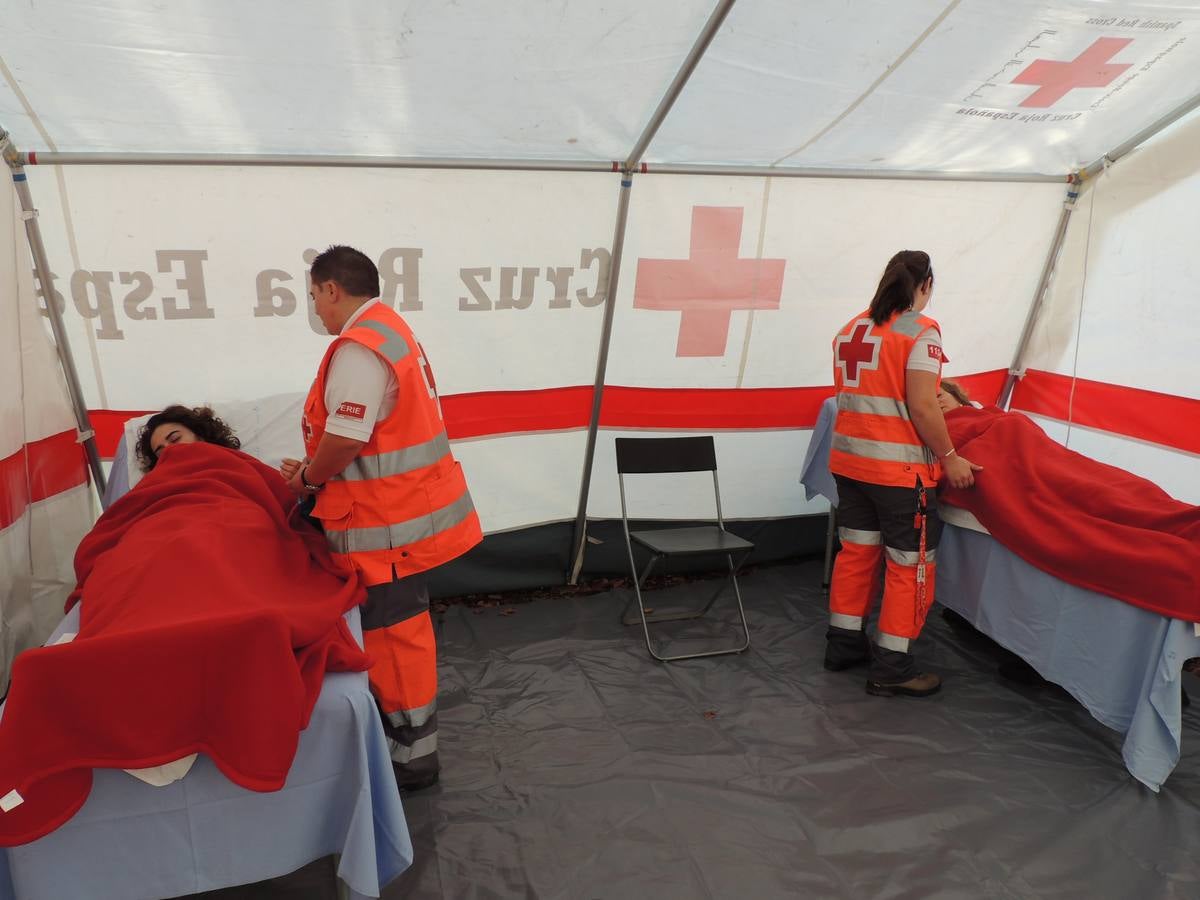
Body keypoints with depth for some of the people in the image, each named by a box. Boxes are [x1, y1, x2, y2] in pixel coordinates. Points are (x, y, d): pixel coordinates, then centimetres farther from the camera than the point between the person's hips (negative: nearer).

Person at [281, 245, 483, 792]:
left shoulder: (358, 348, -21)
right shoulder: (387, 330, 12)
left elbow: (345, 439, -24)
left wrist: (308, 478, -5)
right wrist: (316, 469, 10)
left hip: (388, 522, -10)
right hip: (402, 510, 10)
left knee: (395, 633, 1)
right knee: (395, 628, 22)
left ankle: (413, 755, 15)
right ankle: (396, 711, 40)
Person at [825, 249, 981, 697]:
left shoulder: (850, 329, 9)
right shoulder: (921, 330, -12)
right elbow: (922, 408, -17)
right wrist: (949, 457, -8)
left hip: (848, 459, 7)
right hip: (898, 467, -7)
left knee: (855, 551, 17)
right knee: (910, 564, 5)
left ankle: (843, 643, 27)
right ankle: (891, 666, 11)